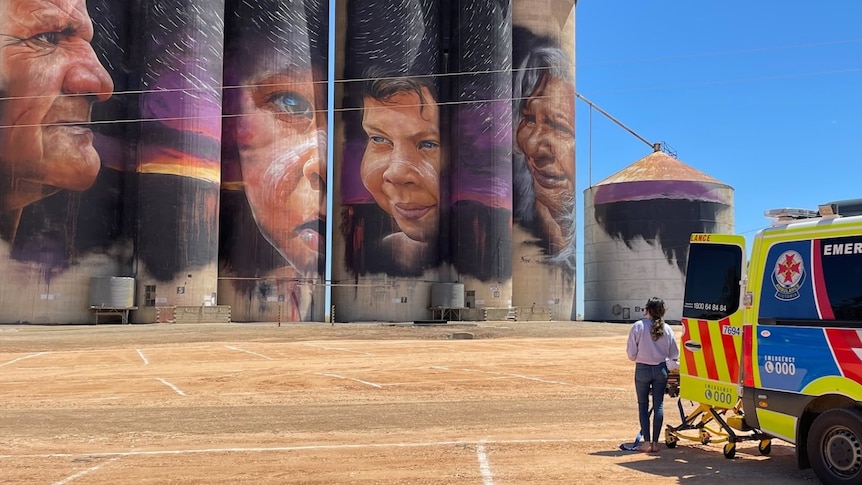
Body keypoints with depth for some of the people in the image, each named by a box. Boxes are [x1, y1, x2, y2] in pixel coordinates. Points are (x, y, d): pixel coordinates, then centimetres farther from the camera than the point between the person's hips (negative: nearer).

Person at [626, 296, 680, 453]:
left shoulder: (638, 326, -11)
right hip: (661, 369, 2)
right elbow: (674, 354, 5)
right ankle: (655, 442, 10)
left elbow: (631, 352, -8)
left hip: (642, 369, -2)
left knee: (643, 405, 7)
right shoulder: (667, 329, -3)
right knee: (659, 405, 9)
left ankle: (647, 442, 3)